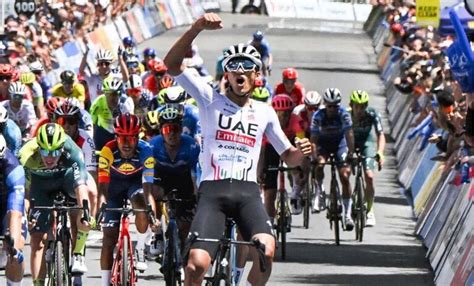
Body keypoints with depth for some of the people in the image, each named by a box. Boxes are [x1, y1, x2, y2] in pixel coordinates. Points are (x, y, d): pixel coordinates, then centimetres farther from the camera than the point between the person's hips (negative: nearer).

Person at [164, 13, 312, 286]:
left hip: (247, 192, 2)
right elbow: (172, 64, -3)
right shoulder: (211, 100, 9)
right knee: (197, 264, -21)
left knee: (266, 251, -27)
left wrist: (301, 151, -1)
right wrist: (197, 28, -16)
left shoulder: (265, 112, 17)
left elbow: (288, 157, 24)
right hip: (212, 190, -2)